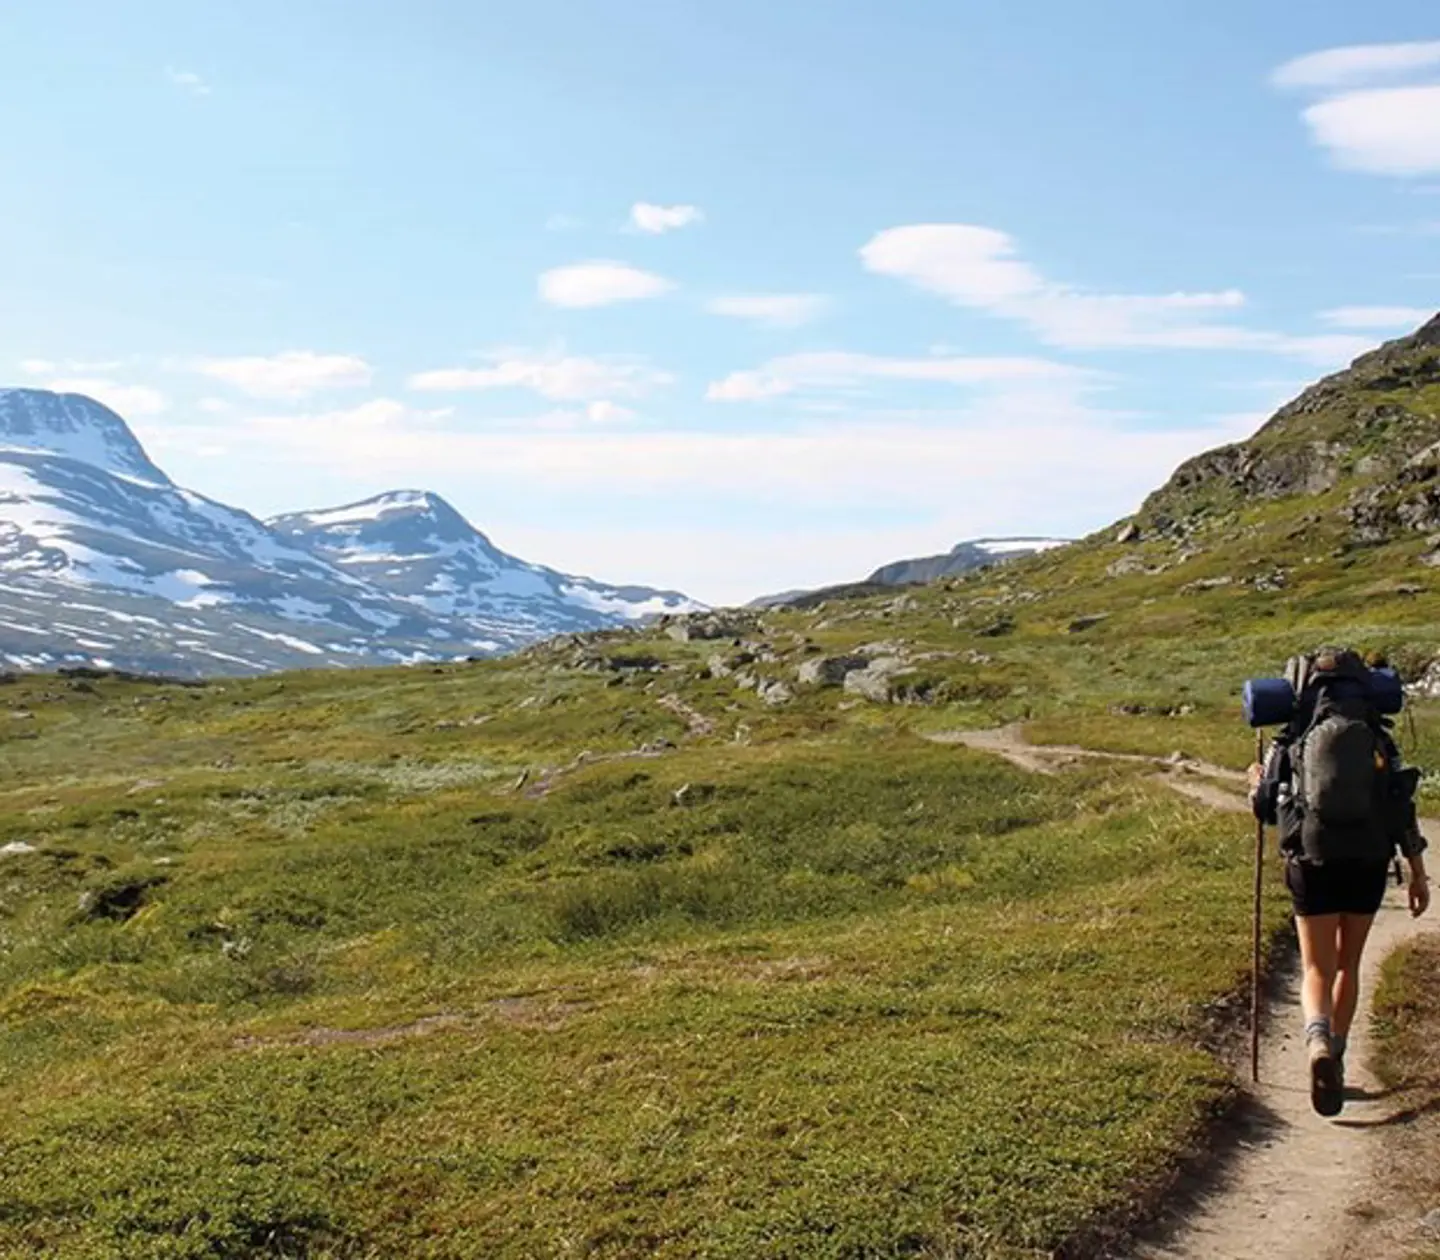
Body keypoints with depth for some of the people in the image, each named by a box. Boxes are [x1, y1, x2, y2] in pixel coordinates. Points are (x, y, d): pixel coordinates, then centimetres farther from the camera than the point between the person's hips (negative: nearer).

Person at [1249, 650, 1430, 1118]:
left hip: (1312, 864, -1)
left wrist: (1256, 785, 31)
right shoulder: (1377, 737, 7)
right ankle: (1335, 1059, 22)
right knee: (1347, 964, 19)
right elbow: (1404, 806, 0)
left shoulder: (1289, 743, 5)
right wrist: (1418, 871, 3)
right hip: (1368, 864, 1)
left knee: (1318, 970, 2)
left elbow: (1265, 808, 8)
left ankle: (1319, 1040, -28)